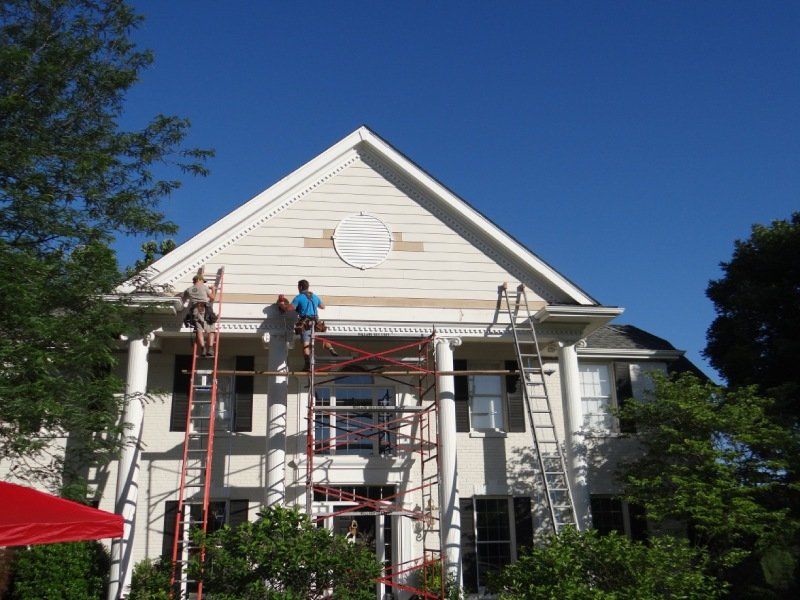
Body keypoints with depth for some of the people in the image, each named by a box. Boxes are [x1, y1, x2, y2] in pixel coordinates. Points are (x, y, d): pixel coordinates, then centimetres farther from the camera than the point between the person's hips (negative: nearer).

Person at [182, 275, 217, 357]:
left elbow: (183, 300, 36)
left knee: (199, 331, -7)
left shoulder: (188, 290, 24)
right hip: (205, 309, -2)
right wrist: (213, 289, 37)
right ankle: (210, 349, -20)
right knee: (210, 331, -1)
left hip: (194, 311, 2)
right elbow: (212, 298, 18)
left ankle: (203, 349, -27)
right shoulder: (204, 287, 17)